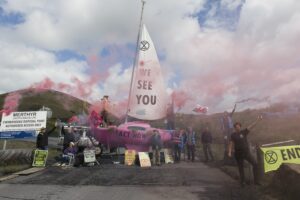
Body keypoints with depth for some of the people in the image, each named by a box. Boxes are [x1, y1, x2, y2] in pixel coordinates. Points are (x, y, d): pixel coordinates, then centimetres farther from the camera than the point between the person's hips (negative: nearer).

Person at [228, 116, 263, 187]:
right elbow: (231, 144, -5)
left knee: (255, 164, -8)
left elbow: (251, 126, -9)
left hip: (246, 152, 1)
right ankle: (242, 182, 23)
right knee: (240, 168, 9)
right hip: (238, 154, -1)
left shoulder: (244, 132, -1)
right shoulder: (233, 135, -2)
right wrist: (229, 152, -15)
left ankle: (256, 181, 5)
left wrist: (257, 120, -18)